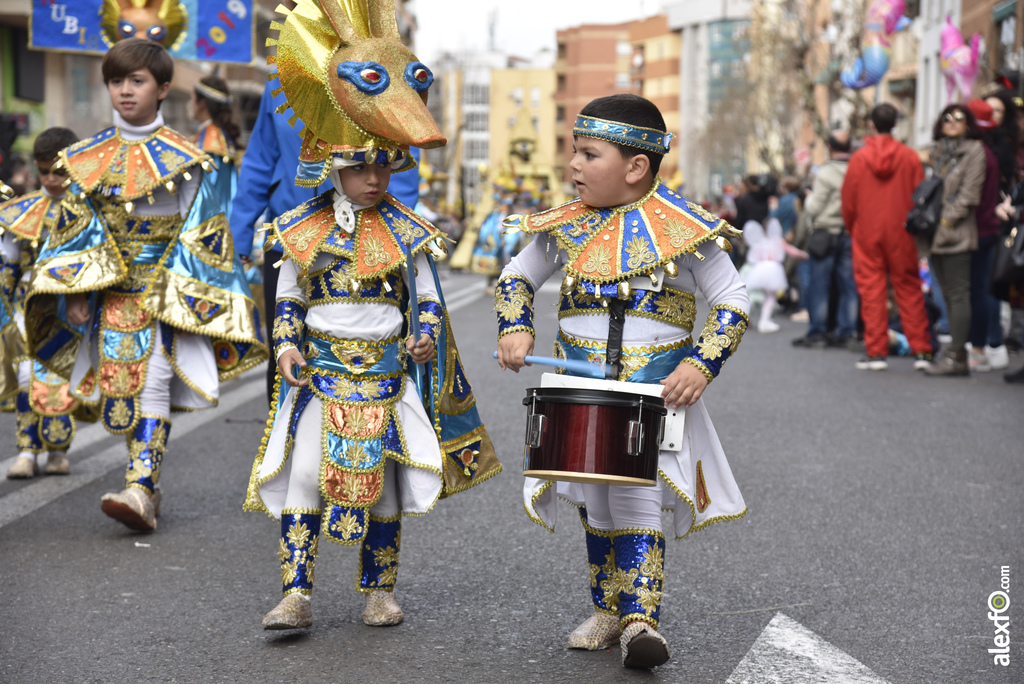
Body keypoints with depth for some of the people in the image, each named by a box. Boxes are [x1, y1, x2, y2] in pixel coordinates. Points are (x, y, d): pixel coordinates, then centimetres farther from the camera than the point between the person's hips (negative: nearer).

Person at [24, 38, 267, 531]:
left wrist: (189, 294, -6)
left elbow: (201, 232, 0)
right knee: (119, 389, 4)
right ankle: (145, 480, 20)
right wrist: (75, 292, 0)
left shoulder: (183, 159, -1)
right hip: (112, 292, 4)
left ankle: (141, 490, -19)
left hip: (167, 291, -4)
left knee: (152, 383, -14)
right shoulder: (89, 158, 8)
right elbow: (77, 227, 9)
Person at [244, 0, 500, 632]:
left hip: (388, 372, 0)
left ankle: (380, 591, 23)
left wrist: (426, 338, -14)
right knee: (302, 475, -7)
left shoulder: (407, 233, -1)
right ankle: (297, 594, -3)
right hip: (320, 373, 0)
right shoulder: (304, 229, 1)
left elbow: (428, 299, 4)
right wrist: (288, 344, -6)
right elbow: (287, 299, 8)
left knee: (383, 480, 8)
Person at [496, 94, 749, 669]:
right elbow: (517, 278, 16)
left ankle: (640, 619, -12)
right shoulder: (565, 227, 2)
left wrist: (701, 365, -17)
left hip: (657, 386, -4)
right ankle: (608, 611, 27)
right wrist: (515, 328, -2)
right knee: (595, 499, 12)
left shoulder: (683, 228, -9)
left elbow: (733, 303, -5)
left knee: (635, 491, -15)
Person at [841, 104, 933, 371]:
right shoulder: (910, 156, -3)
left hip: (867, 234, -1)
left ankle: (876, 352, 3)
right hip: (901, 235, 1)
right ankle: (921, 351, 4)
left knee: (871, 291, 4)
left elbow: (848, 201, 0)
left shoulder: (859, 158, -4)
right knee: (909, 289, 6)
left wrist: (852, 229, 15)